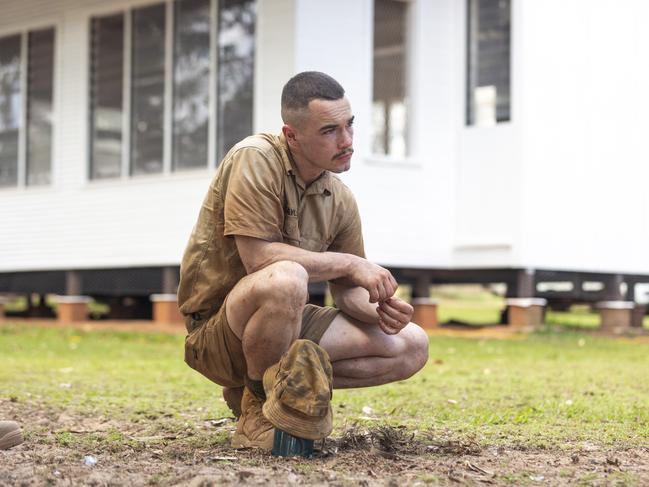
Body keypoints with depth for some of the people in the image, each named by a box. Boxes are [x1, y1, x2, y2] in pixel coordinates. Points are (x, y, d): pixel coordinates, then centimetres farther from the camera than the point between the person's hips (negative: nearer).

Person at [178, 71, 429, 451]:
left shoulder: (340, 200, 3)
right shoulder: (255, 160, -17)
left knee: (412, 345, -2)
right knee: (285, 279, -40)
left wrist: (379, 309, -15)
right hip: (217, 330, -7)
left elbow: (347, 291, 8)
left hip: (290, 326, 7)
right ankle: (259, 410, -16)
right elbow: (259, 258, -26)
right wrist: (348, 263, -19)